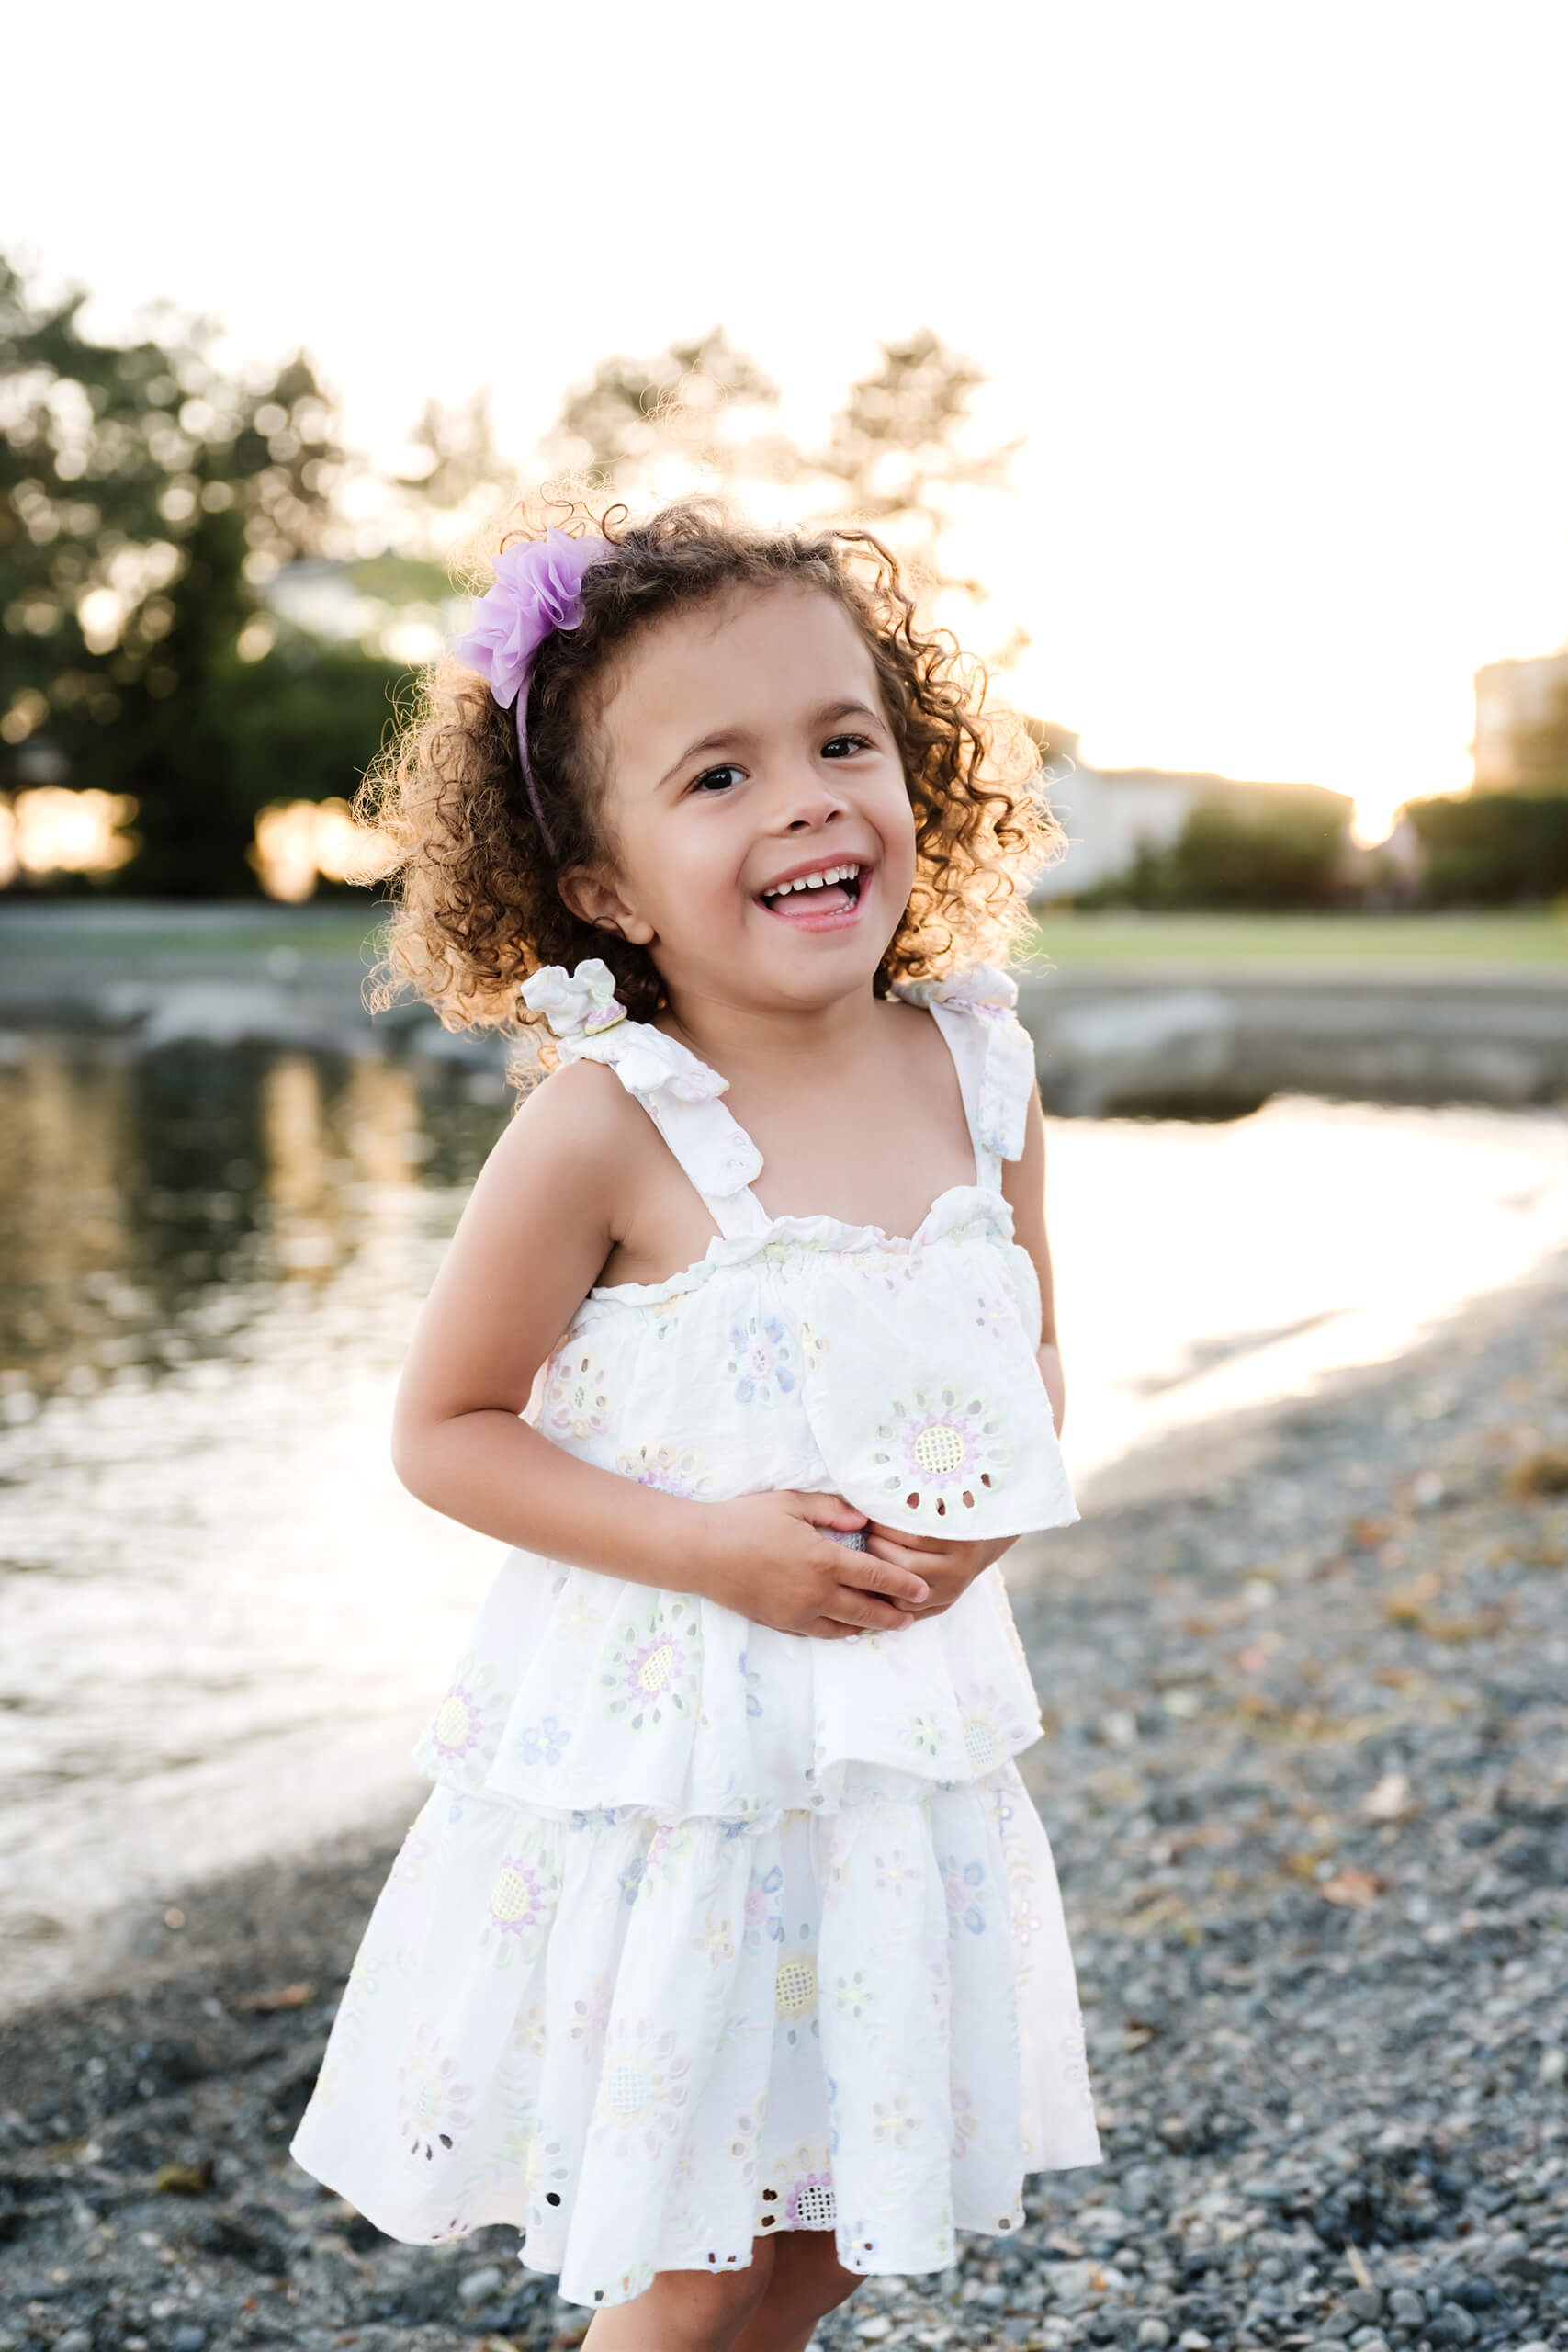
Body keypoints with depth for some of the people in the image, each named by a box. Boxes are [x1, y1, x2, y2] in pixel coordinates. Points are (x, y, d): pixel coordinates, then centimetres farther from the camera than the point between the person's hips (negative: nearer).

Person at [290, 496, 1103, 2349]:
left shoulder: (980, 1076, -3)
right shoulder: (608, 1124, -17)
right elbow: (443, 1429, -10)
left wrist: (984, 1513, -9)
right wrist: (708, 1545, -20)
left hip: (907, 1745, 5)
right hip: (661, 1756, -4)